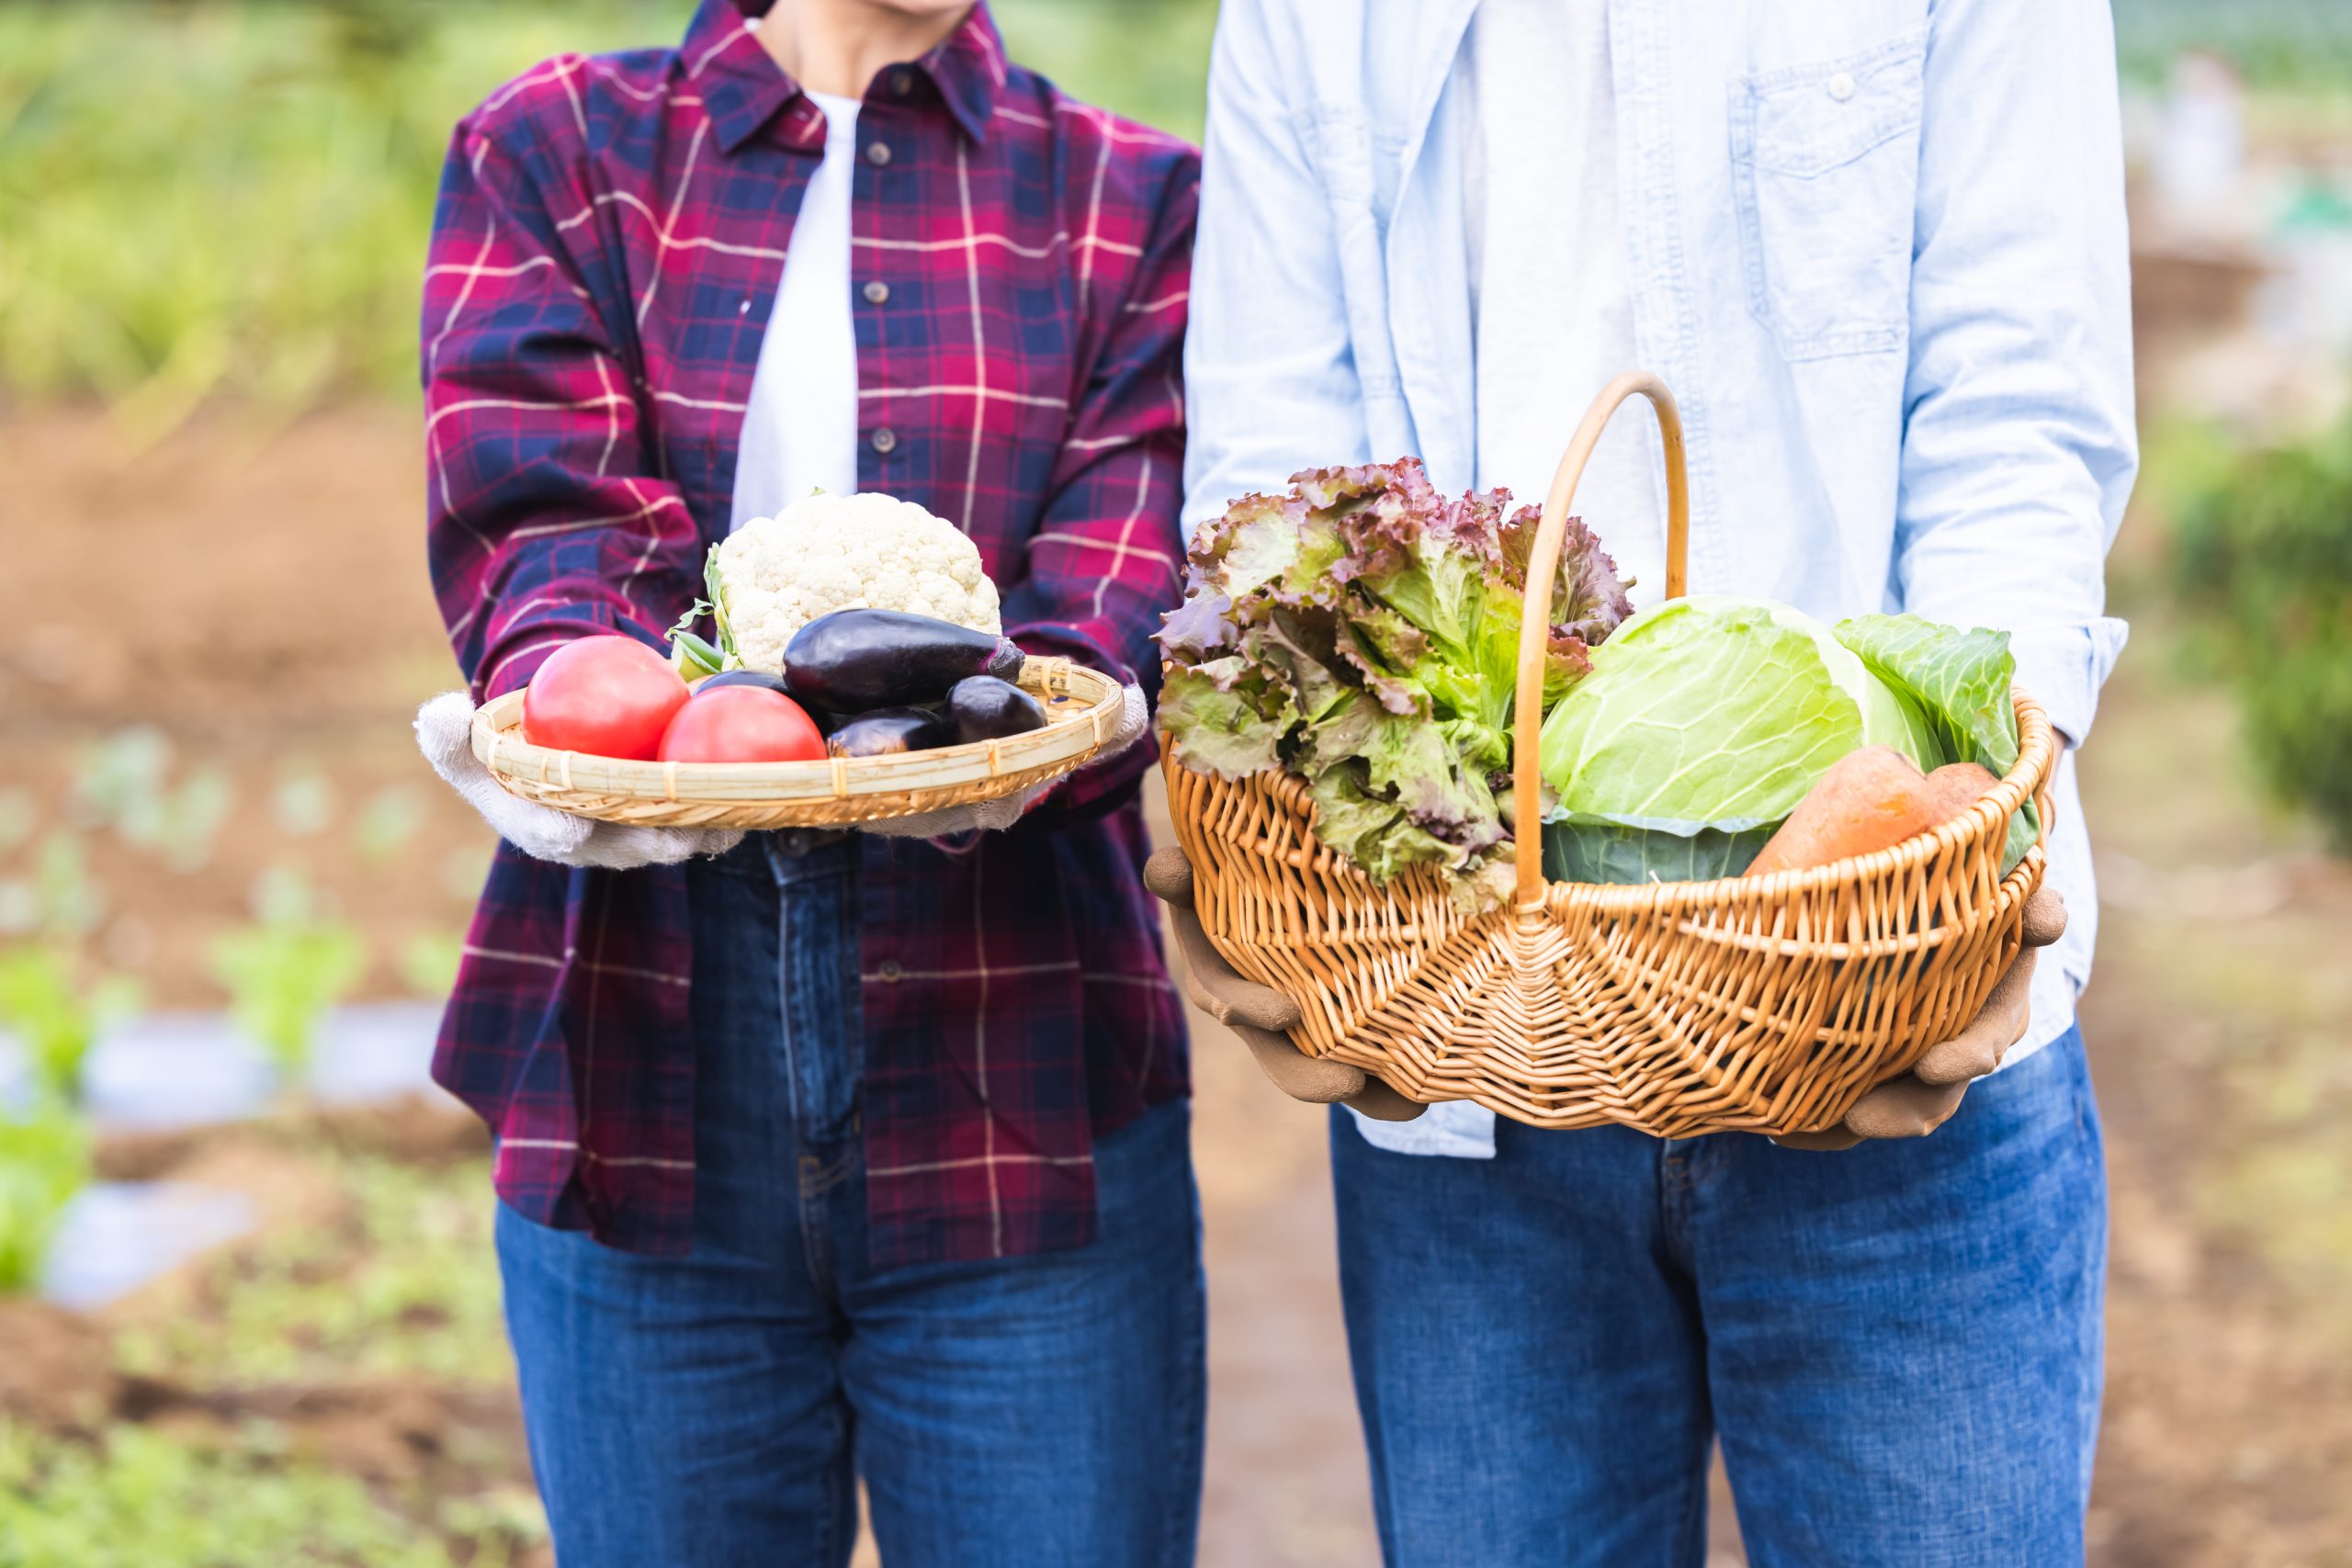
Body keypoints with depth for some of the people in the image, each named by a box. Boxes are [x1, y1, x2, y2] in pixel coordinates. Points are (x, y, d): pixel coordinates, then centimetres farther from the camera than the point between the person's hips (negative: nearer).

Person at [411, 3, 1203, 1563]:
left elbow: (1121, 600, -5)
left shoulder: (1133, 202, 11)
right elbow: (535, 511, -5)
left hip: (1017, 1092, 0)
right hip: (640, 1082, 1)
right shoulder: (553, 153, 12)